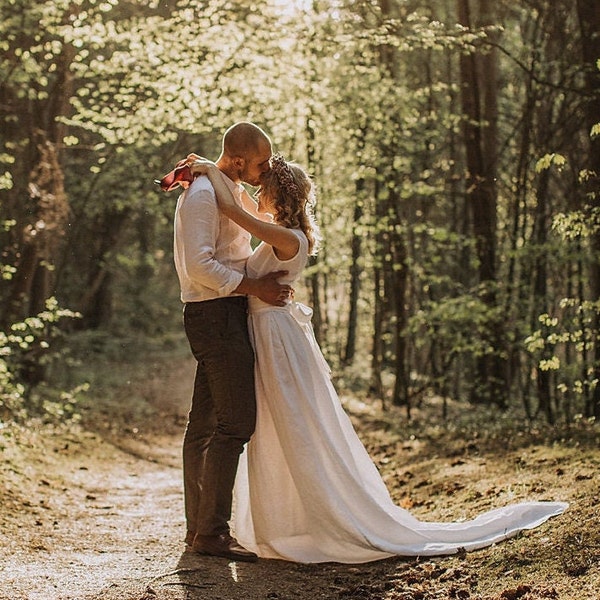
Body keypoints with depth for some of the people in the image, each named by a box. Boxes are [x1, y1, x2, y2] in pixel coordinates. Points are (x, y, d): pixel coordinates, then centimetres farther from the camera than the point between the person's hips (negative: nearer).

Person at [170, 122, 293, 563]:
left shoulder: (236, 192, 19)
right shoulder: (204, 193, -13)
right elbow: (200, 266, -22)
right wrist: (256, 286, -17)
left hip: (227, 316, 10)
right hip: (217, 314, -10)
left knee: (205, 424, 11)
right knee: (236, 423, -13)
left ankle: (199, 528, 16)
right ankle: (212, 531, -11)